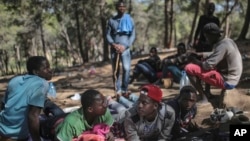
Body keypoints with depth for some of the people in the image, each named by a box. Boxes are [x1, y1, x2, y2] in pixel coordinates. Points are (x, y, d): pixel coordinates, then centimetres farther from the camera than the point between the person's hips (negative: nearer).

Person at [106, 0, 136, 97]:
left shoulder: (130, 20, 5)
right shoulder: (111, 20, 9)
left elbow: (133, 35, 1)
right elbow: (108, 35, 7)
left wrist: (125, 46, -11)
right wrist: (113, 44, -11)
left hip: (125, 48, -2)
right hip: (114, 48, 2)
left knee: (126, 68, -17)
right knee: (115, 70, 2)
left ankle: (124, 89, -5)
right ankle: (118, 91, 9)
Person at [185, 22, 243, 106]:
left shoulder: (222, 46, -21)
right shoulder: (227, 41, 9)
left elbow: (208, 66, -24)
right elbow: (214, 58, 20)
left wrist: (194, 60, -7)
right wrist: (199, 61, 6)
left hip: (226, 81, -10)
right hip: (231, 78, 10)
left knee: (189, 68, -13)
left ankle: (204, 98, -8)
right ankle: (207, 94, 18)